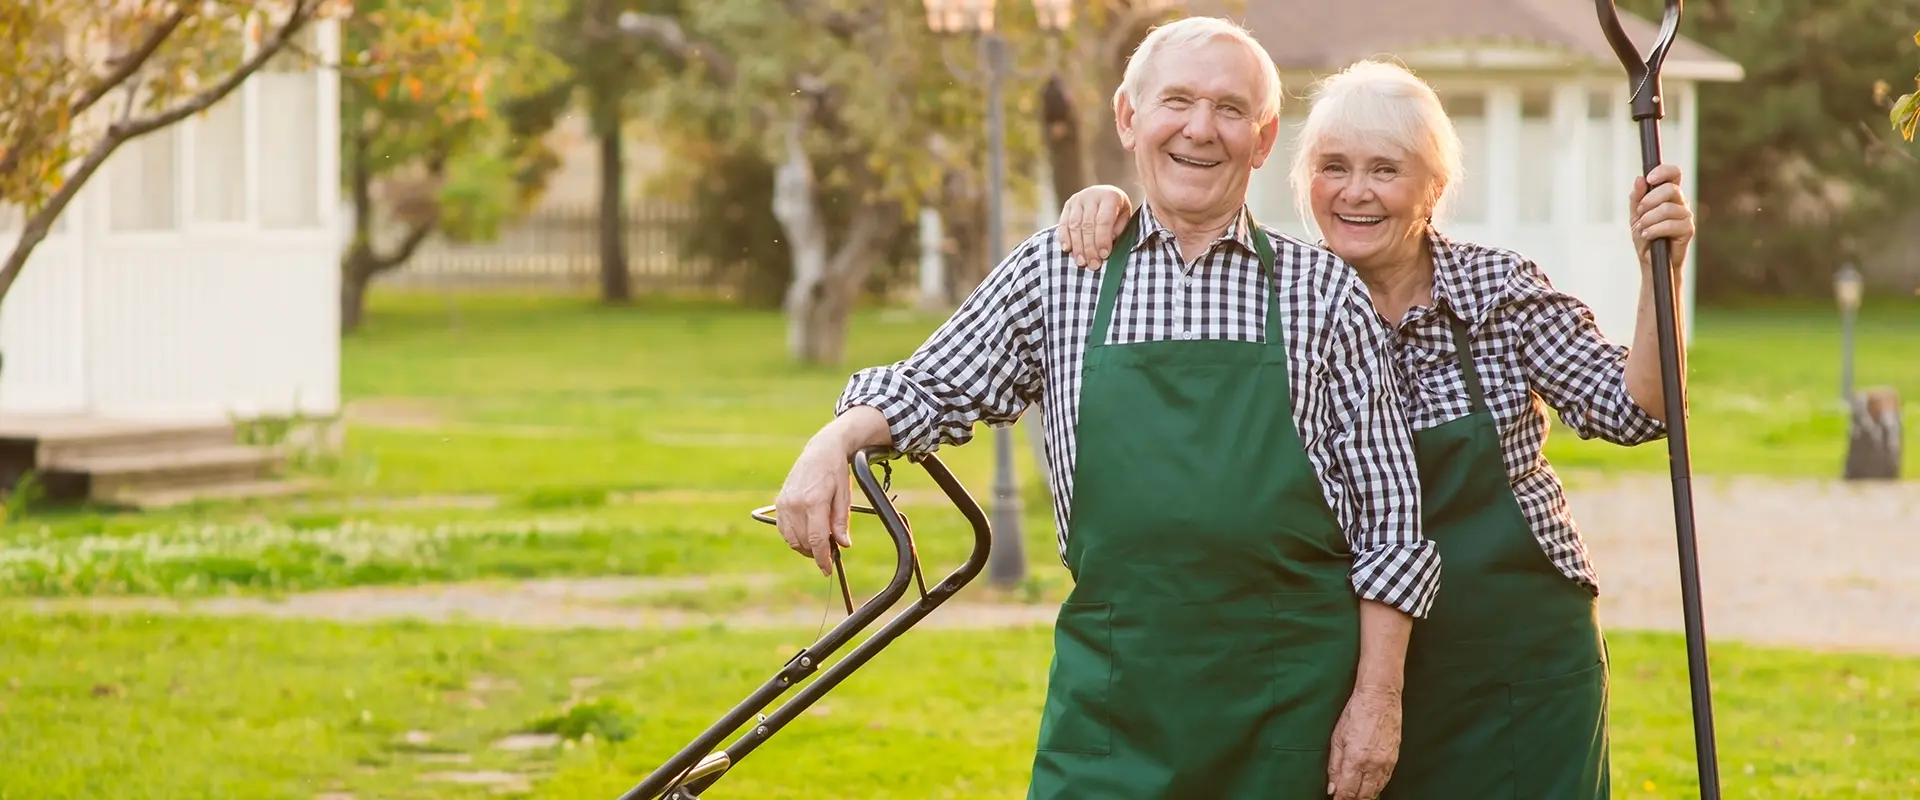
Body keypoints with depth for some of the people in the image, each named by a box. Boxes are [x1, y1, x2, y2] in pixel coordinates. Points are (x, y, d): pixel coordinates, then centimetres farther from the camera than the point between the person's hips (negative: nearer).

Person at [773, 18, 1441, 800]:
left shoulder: (1324, 292, 4)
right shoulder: (1053, 272, 6)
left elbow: (1387, 520, 4)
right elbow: (932, 387, 17)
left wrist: (1378, 697, 0)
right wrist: (835, 440, -3)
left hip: (1291, 700, 0)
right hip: (1111, 697, 0)